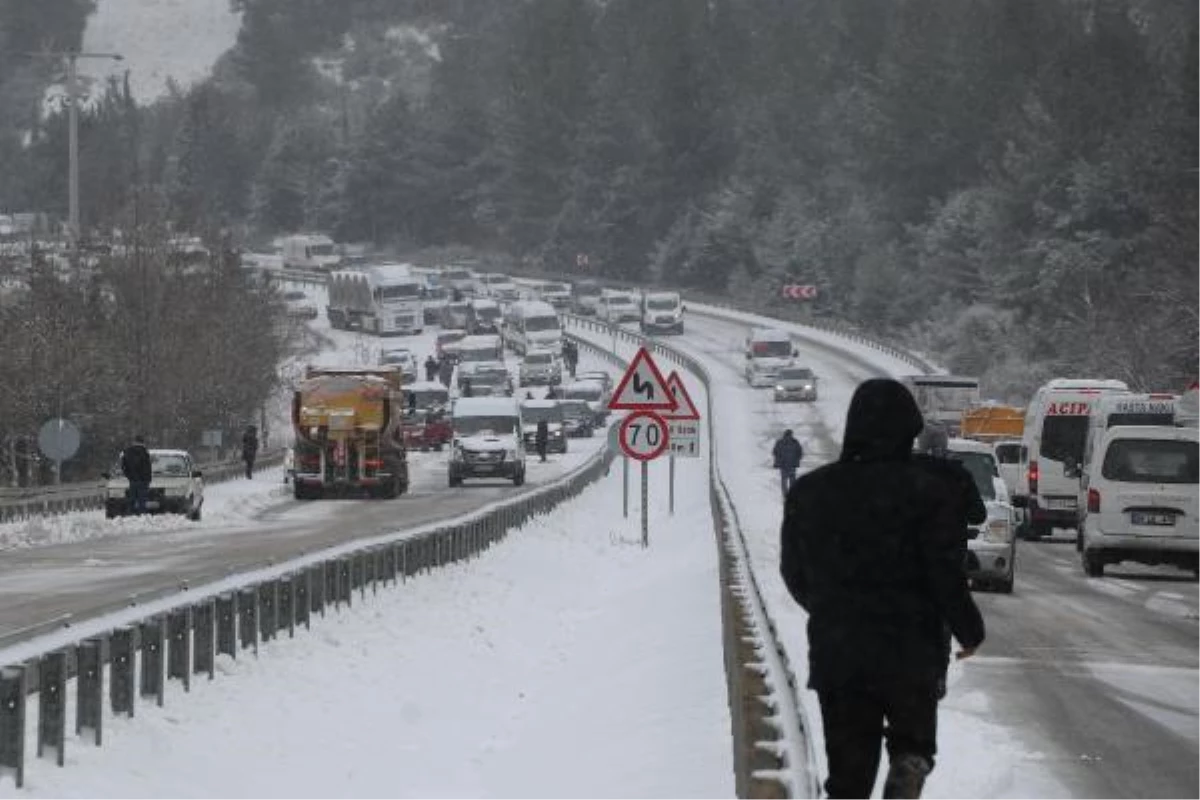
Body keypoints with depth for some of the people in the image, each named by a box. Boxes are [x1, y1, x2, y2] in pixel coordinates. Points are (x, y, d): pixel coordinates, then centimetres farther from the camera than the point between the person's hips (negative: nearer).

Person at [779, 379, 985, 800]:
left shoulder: (809, 492, 4)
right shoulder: (924, 491, -11)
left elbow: (794, 573, 13)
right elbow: (948, 574, -11)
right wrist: (970, 631, 5)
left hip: (834, 655, 3)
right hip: (909, 652, -3)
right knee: (913, 739, 14)